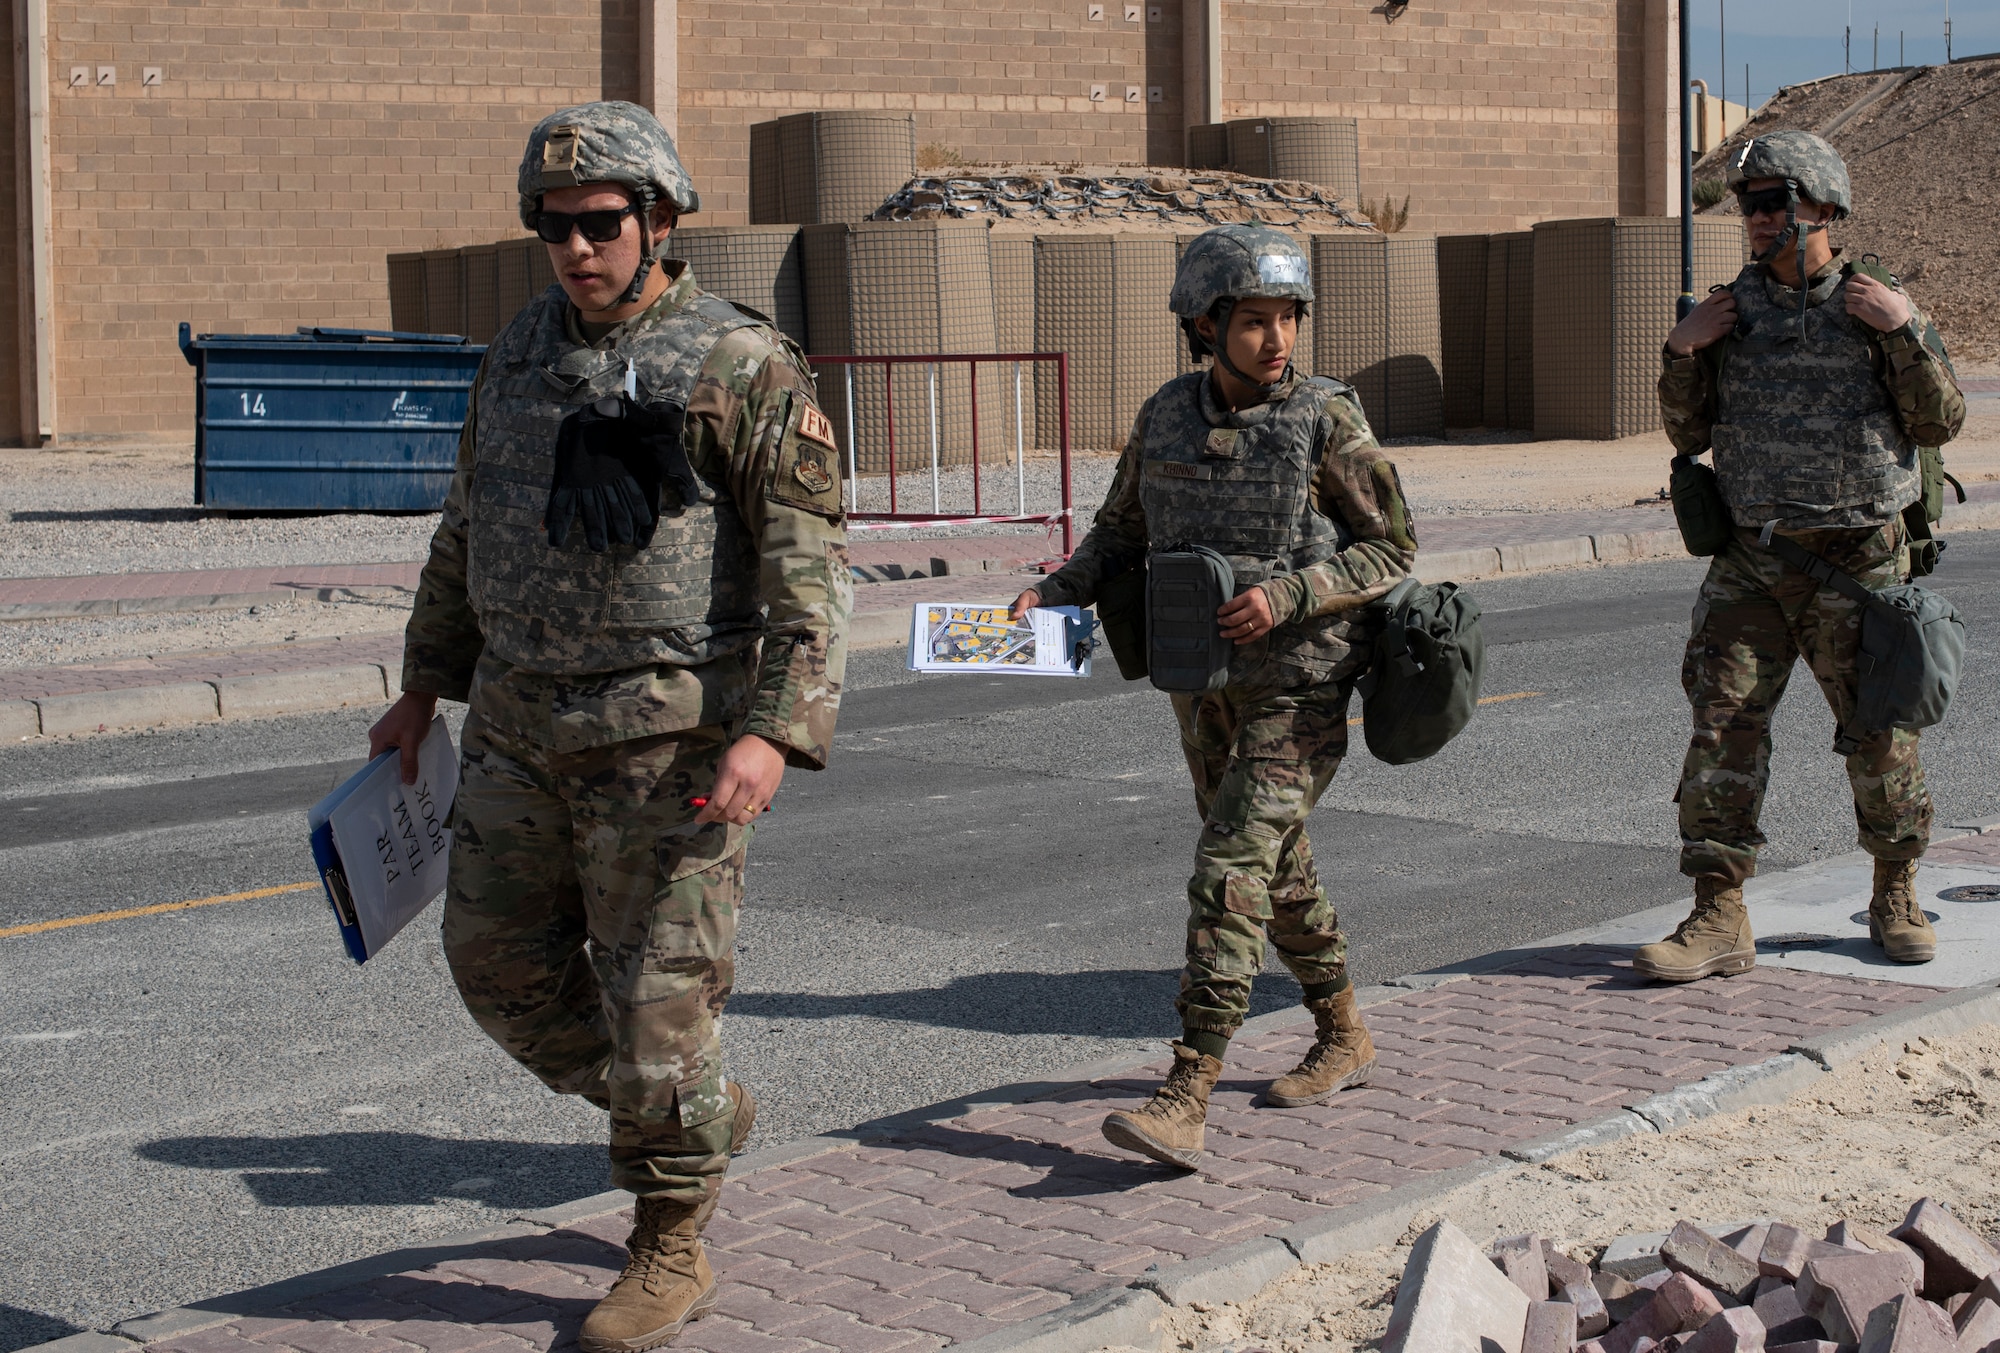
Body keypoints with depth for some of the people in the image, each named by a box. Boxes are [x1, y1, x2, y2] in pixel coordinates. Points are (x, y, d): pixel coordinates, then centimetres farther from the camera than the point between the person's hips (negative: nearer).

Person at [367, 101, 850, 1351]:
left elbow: (810, 569, -15)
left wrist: (775, 733, -26)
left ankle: (672, 1253, 18)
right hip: (522, 729, 7)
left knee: (658, 1000, -1)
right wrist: (424, 688, 22)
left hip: (668, 744, -7)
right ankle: (699, 1114, 34)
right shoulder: (522, 356, 8)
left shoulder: (742, 369, -12)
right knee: (502, 965, 13)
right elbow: (468, 533, 20)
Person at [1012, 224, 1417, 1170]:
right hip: (1204, 684, 6)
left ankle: (1185, 1102, -19)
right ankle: (1343, 1038, 39)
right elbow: (1123, 533, 12)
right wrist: (1057, 591, -6)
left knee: (1230, 869, -16)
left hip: (1301, 684, -6)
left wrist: (1286, 595, -22)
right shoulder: (1167, 418, 2)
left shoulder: (1326, 419, -12)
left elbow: (1390, 550, -8)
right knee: (1276, 867, 18)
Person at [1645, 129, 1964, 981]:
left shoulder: (1880, 306, 0)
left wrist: (1903, 332, -16)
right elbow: (1689, 437, 11)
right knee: (1721, 728, -7)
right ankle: (1718, 920, -4)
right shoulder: (1730, 311, 8)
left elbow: (1939, 423, -4)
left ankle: (1896, 897, 27)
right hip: (1751, 562, 2)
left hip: (1857, 561, -2)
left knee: (1881, 735, 7)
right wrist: (1681, 351, -4)